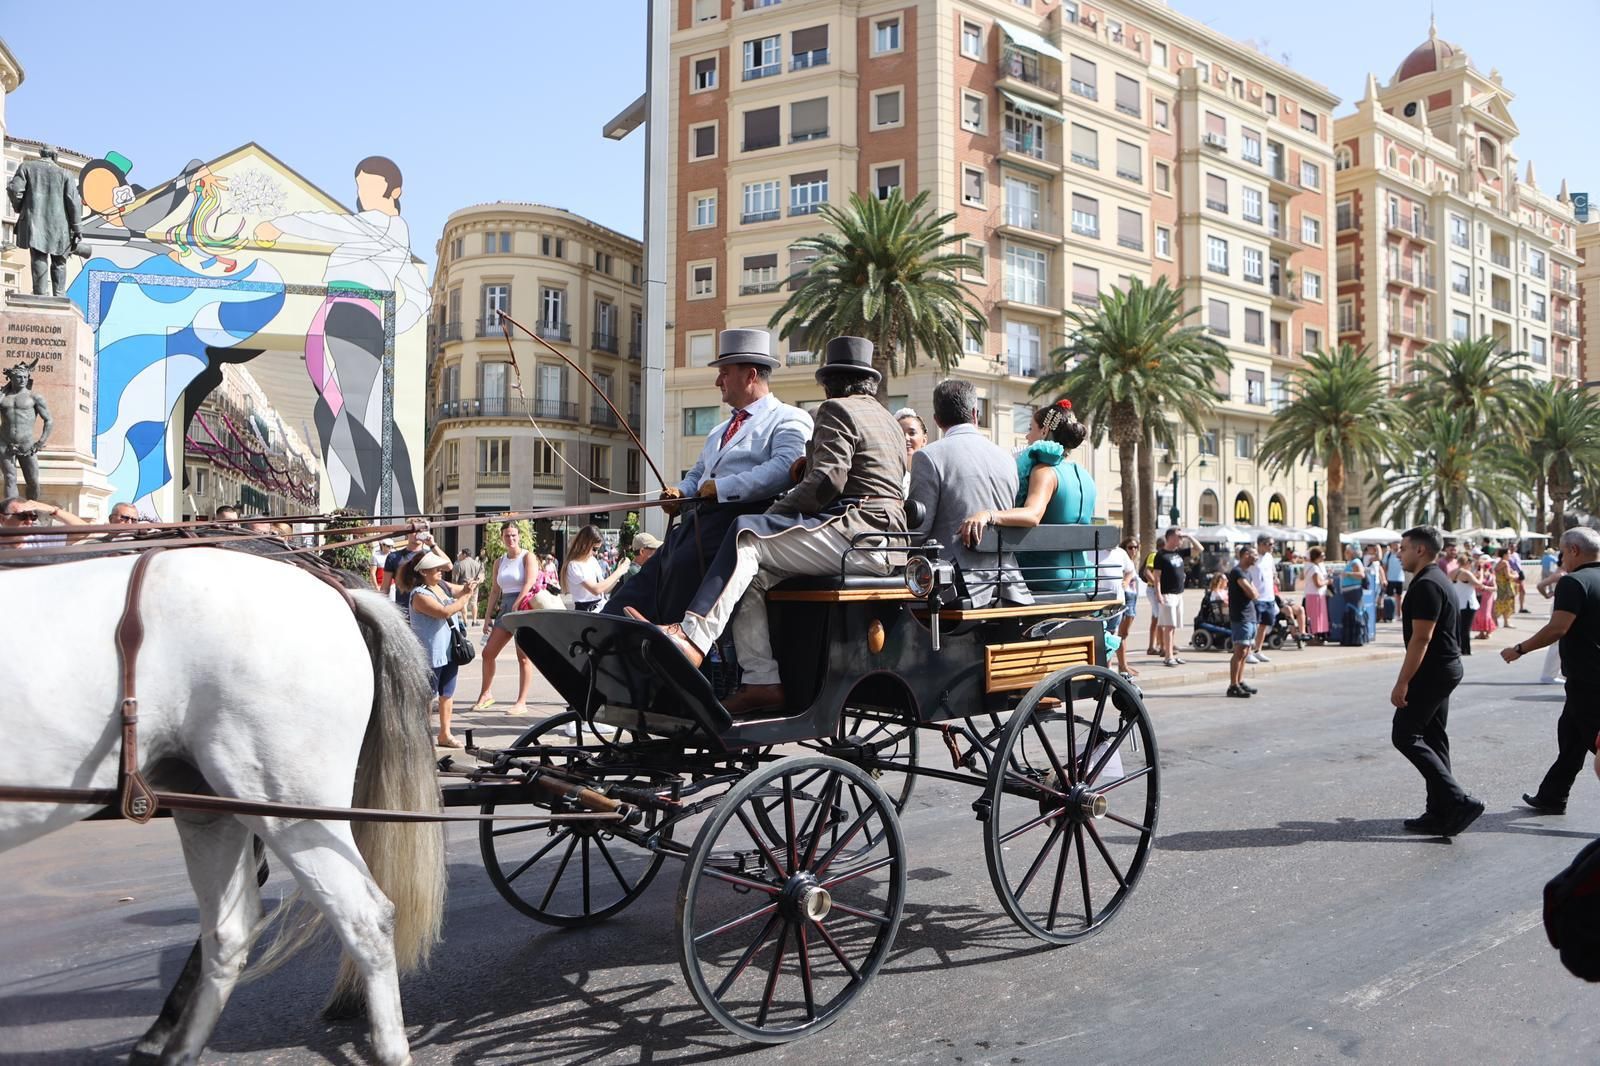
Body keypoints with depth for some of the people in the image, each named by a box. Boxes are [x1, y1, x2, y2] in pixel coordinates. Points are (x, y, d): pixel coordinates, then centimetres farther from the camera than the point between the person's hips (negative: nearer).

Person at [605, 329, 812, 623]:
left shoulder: (789, 419, 2)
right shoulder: (720, 430, 32)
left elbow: (785, 467, -16)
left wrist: (723, 488, -18)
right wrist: (680, 491, 12)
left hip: (740, 515, -8)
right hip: (698, 517, 8)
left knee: (685, 563, -31)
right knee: (650, 575, -11)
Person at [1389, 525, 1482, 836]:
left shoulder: (1426, 585, -18)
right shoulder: (1434, 580, 15)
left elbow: (1421, 638, -23)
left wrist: (1402, 682, -22)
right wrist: (1409, 679, 23)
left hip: (1432, 672, -11)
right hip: (1444, 669, 11)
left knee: (1405, 736, -8)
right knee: (1432, 739, 12)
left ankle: (1457, 801, -10)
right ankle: (1441, 814, 16)